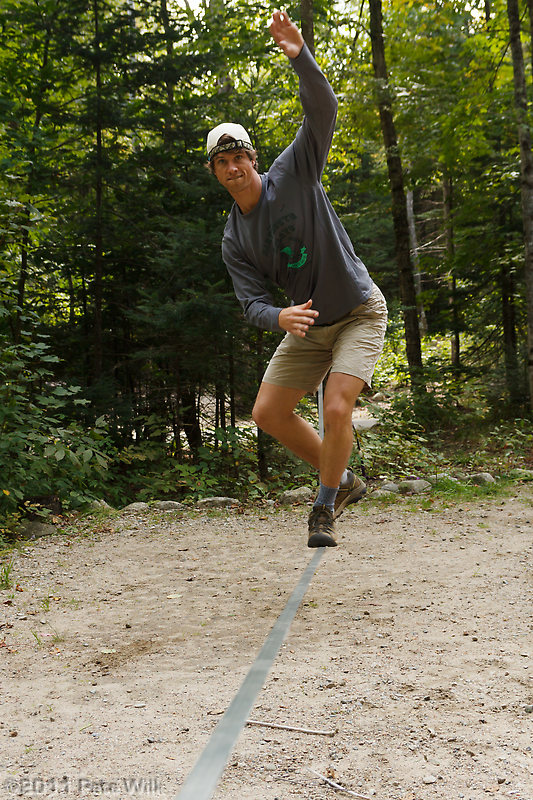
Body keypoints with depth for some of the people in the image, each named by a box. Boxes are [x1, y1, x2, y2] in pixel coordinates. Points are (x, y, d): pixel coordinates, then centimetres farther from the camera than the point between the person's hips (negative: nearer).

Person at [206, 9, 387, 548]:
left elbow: (323, 110, -25)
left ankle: (325, 507, 5)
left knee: (336, 409, -20)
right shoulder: (233, 240, -3)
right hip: (307, 326, 6)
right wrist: (280, 317, -31)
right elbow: (252, 303, -8)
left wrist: (300, 56, -41)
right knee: (268, 413, 3)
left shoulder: (293, 174, -13)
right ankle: (341, 480, 22)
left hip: (359, 312, -5)